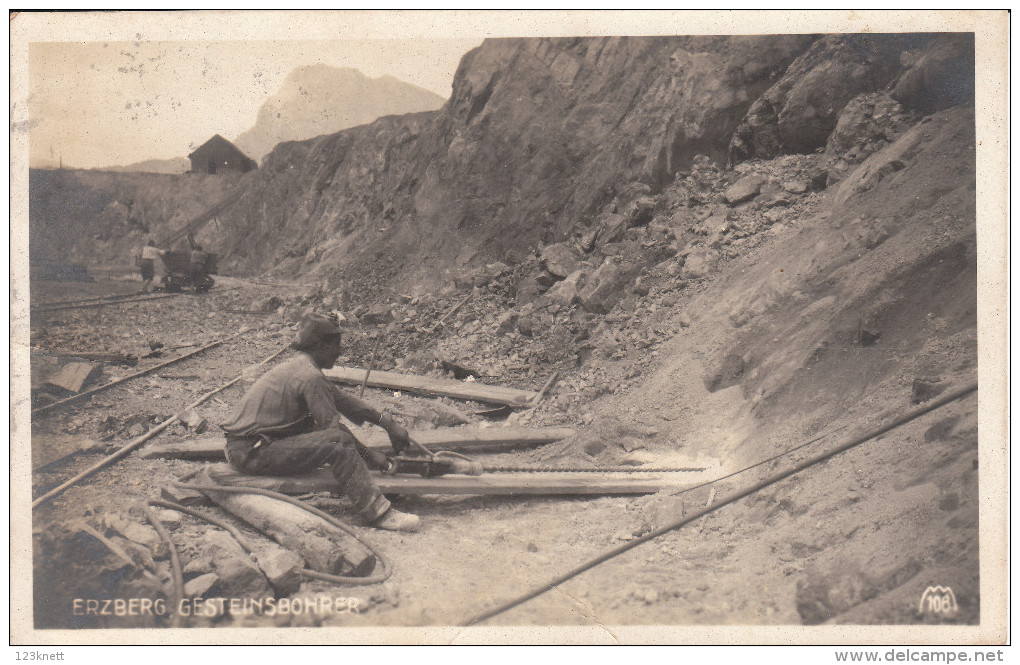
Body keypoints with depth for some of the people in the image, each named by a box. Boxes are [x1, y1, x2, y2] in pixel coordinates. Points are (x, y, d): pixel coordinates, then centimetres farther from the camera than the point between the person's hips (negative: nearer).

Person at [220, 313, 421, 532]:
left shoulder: (298, 366, 14)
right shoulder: (310, 376, -15)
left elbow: (342, 399, 17)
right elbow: (333, 429, -14)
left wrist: (388, 423, 16)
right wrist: (369, 456, -2)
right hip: (251, 454, -11)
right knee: (338, 443, -19)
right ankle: (379, 513, -17)